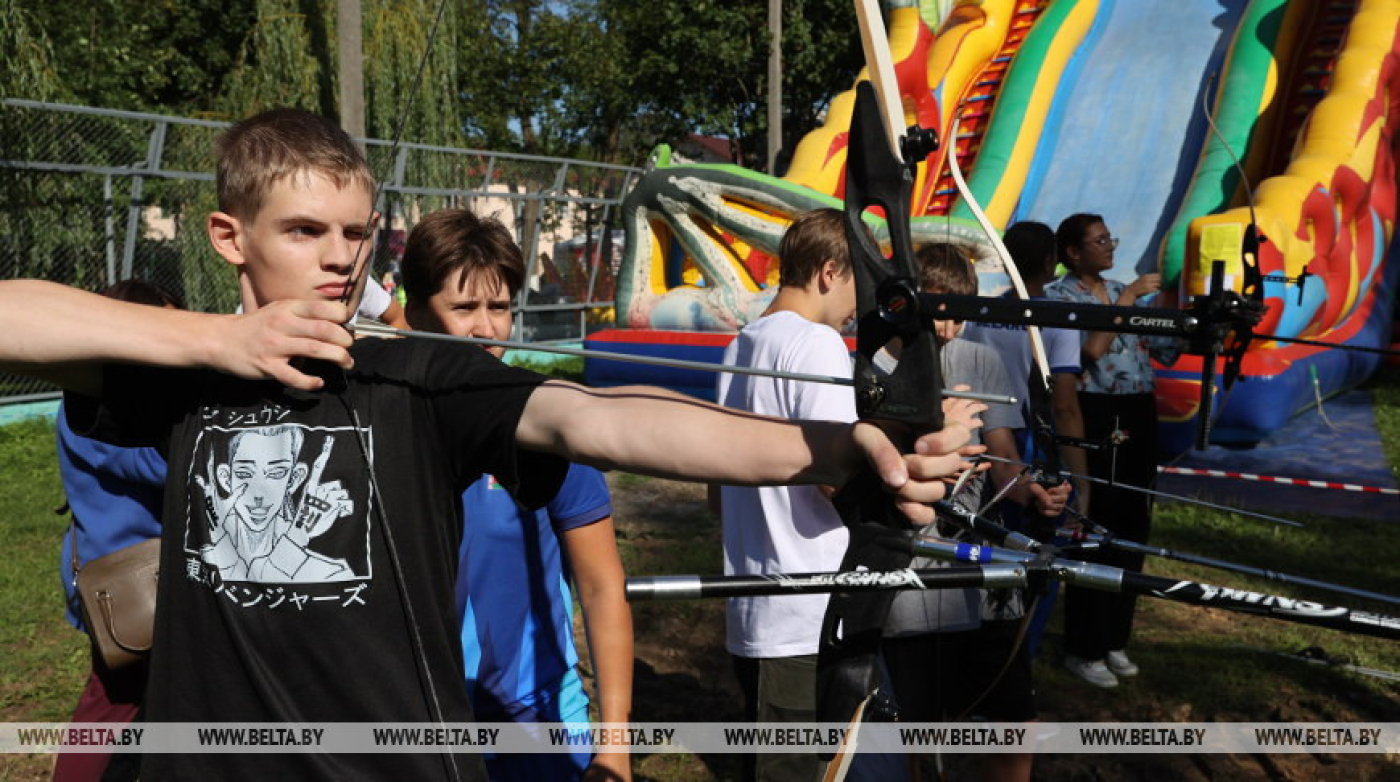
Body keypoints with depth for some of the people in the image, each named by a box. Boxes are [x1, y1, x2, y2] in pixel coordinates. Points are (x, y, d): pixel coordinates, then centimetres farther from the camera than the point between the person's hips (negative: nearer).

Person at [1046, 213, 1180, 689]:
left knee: (1133, 526, 10)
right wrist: (1126, 298, -16)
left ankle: (1114, 640, 24)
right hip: (1096, 418, -7)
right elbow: (1092, 348, -20)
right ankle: (1083, 650, 8)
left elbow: (1166, 350, 12)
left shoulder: (1126, 293, 15)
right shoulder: (1058, 298, -5)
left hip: (1139, 417, 7)